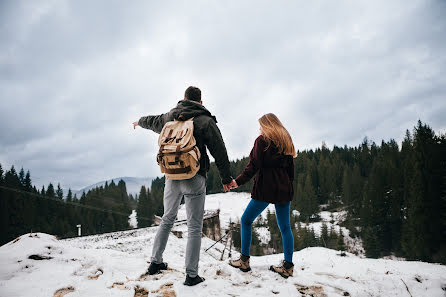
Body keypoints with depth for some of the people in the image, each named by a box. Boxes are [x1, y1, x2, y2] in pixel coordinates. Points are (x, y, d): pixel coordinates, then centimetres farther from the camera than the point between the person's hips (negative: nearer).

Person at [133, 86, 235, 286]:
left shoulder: (170, 117, 9)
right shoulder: (205, 121, -5)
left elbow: (152, 121, 30)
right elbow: (219, 151, -7)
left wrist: (139, 122, 53)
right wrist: (226, 178, 1)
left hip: (171, 177, 5)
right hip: (194, 179, -5)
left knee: (167, 219, 22)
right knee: (194, 227, 3)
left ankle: (155, 262, 29)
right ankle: (191, 275, 6)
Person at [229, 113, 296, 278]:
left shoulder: (262, 140, -4)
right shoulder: (286, 141, 15)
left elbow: (254, 165, -12)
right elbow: (290, 167, 16)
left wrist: (239, 181, -12)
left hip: (265, 189, -6)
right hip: (284, 189, 7)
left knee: (246, 221, 7)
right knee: (284, 226, 9)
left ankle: (244, 261, 8)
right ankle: (288, 266, 10)